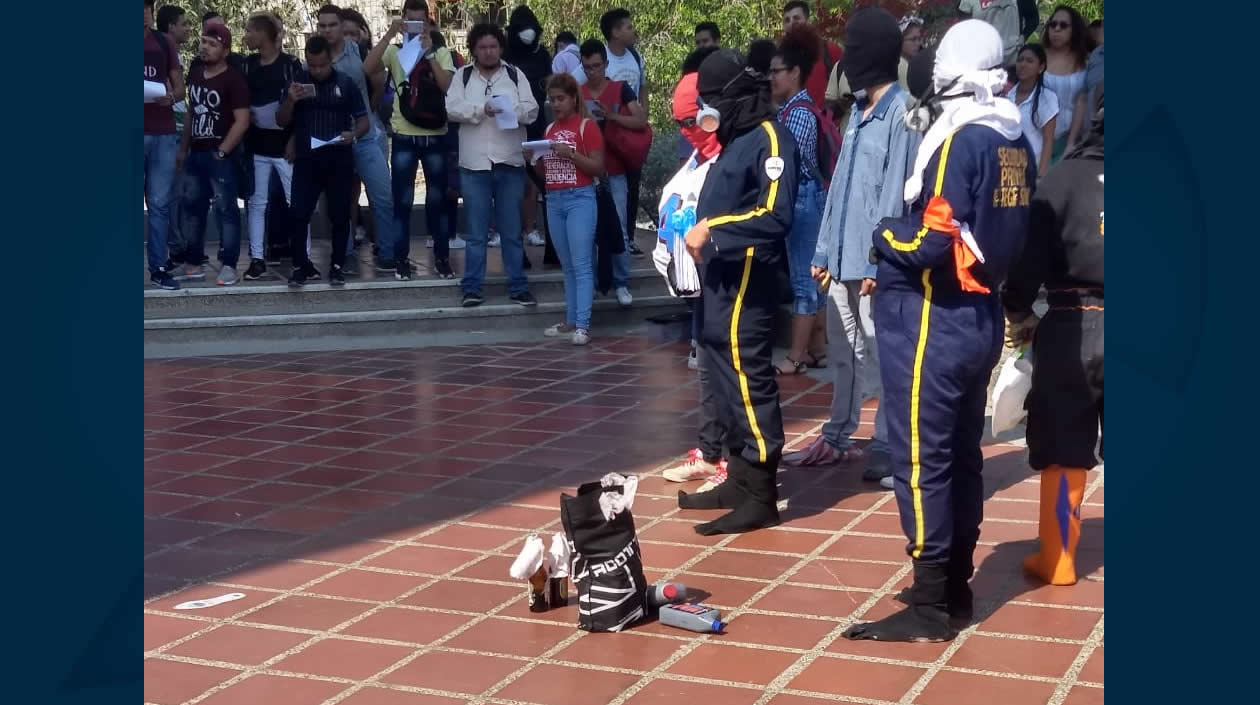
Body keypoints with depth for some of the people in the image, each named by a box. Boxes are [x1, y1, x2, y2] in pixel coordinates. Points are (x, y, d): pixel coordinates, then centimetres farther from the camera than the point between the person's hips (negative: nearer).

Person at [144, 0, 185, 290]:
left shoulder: (164, 44, 10)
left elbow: (180, 88, 14)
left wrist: (170, 96, -9)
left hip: (163, 133, 3)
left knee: (160, 203, 4)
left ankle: (159, 268, 9)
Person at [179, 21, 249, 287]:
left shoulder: (233, 79, -10)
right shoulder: (194, 73, 10)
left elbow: (242, 120, -15)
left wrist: (222, 151, -17)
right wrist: (183, 148, 14)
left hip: (221, 155, -7)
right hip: (195, 153, 7)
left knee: (226, 208, -5)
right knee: (192, 207, 11)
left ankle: (228, 265, -2)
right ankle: (193, 262, 19)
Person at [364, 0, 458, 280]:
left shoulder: (441, 53, 5)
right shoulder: (394, 51, 4)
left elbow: (448, 87, -11)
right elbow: (367, 68, -15)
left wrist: (429, 53, -17)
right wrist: (390, 34, -19)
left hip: (435, 136, 0)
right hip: (404, 137, 0)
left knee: (437, 199, 6)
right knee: (402, 200, 2)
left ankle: (442, 258, 15)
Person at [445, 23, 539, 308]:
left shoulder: (515, 74, 7)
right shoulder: (462, 76, 6)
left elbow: (532, 110, -1)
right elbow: (451, 109, -7)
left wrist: (511, 109, -21)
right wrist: (482, 109, -19)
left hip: (510, 164, 1)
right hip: (475, 165, -1)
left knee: (512, 230, 7)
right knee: (476, 231, 3)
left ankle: (518, 287, 13)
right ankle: (472, 288, 9)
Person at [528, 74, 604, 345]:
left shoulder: (587, 126, -4)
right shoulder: (549, 130, 15)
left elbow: (598, 167, -9)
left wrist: (570, 154, -18)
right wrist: (534, 159, 1)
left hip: (580, 198, -7)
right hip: (554, 200, 7)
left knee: (582, 264, -9)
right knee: (567, 266, 10)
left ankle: (583, 325, -12)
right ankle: (571, 320, 14)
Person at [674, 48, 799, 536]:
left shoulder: (769, 138, -11)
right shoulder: (735, 140, 19)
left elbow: (774, 214, -22)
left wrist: (713, 230, -18)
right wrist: (698, 229, 7)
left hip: (747, 280, -10)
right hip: (721, 276, 10)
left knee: (748, 380, -8)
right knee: (728, 379, 14)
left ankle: (760, 496, -4)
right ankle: (739, 480, 23)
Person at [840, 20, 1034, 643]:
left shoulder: (960, 139, -18)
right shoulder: (1015, 143, 7)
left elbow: (932, 240, -22)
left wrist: (885, 235, -4)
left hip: (933, 320, -8)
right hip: (982, 316, 9)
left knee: (921, 459, -2)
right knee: (962, 453, 15)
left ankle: (929, 606, 2)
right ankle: (955, 588, 24)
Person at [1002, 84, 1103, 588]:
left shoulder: (1067, 175, -6)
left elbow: (1032, 251, -7)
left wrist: (1017, 312, 7)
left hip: (1072, 326, -1)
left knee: (1063, 449, 9)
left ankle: (1057, 560, 15)